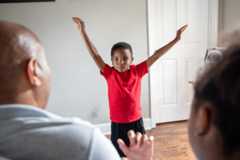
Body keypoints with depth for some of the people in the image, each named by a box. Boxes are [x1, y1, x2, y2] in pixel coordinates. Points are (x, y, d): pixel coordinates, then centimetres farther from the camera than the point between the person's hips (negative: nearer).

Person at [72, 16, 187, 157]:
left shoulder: (137, 71, -7)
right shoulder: (110, 74, -9)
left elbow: (156, 55, -9)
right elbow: (95, 54, -16)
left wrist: (176, 39, -9)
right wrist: (83, 31, -21)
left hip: (136, 123, 1)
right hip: (117, 125, -1)